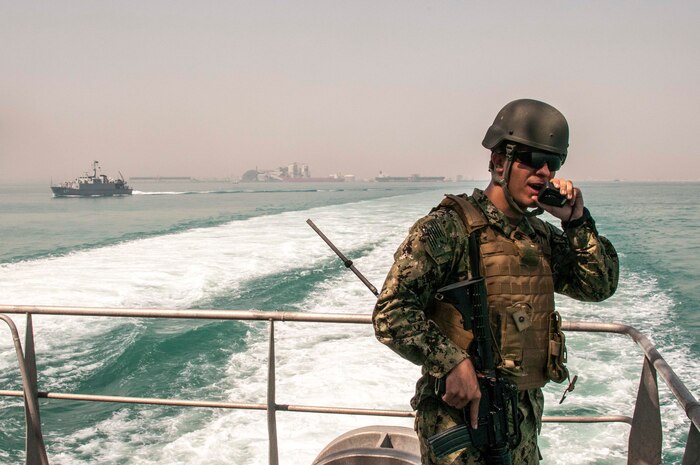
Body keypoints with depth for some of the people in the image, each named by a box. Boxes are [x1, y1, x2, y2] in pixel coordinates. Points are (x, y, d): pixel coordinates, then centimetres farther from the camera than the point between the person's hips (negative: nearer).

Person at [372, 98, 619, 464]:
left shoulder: (542, 235, 8)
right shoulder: (449, 227, -15)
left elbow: (600, 286, 7)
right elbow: (391, 314, -20)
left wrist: (576, 220, -2)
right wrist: (452, 362, -28)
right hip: (461, 411, -7)